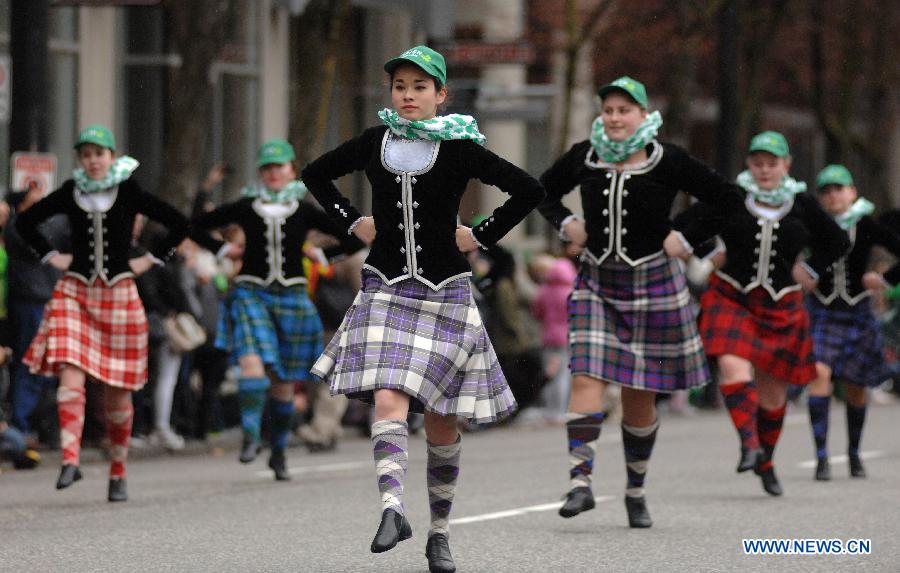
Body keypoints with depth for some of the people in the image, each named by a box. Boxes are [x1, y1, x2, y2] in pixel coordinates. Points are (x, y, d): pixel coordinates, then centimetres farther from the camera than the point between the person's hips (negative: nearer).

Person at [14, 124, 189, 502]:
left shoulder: (129, 192, -1)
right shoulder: (70, 193, 4)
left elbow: (178, 224, 2)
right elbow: (25, 222, 18)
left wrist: (151, 259, -1)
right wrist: (50, 256, 8)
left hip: (119, 296, -1)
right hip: (74, 293, 1)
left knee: (117, 391, 4)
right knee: (71, 376, -18)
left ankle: (118, 473, 16)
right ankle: (70, 461, -26)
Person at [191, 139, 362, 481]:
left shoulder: (305, 212, 2)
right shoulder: (245, 208, 3)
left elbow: (355, 240, 3)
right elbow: (198, 226, 12)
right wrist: (222, 249, 1)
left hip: (291, 297, 1)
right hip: (251, 294, -1)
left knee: (284, 381, 5)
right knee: (252, 361, -25)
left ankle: (279, 450, 17)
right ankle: (250, 435, -31)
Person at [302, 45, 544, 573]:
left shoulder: (460, 148, -4)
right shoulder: (375, 144, 4)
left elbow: (530, 190, -3)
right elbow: (316, 174, 21)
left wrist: (482, 236, -5)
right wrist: (352, 221, 9)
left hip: (444, 293, -1)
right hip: (387, 289, 1)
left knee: (441, 421, 5)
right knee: (389, 402, -20)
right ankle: (392, 508, -33)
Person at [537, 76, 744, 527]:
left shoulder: (667, 161, -7)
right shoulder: (584, 157, 2)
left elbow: (728, 200, -1)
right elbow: (545, 191, 21)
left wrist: (687, 240, -7)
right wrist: (565, 223, 4)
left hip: (652, 283, -2)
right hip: (596, 282, 2)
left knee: (639, 394, 5)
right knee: (586, 378, -16)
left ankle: (636, 491, 19)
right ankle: (580, 481, -21)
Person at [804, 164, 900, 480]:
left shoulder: (867, 227, -6)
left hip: (857, 312, 1)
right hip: (822, 311, -1)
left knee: (856, 387, 9)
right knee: (820, 374, -20)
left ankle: (854, 453, 30)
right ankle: (821, 457, -23)